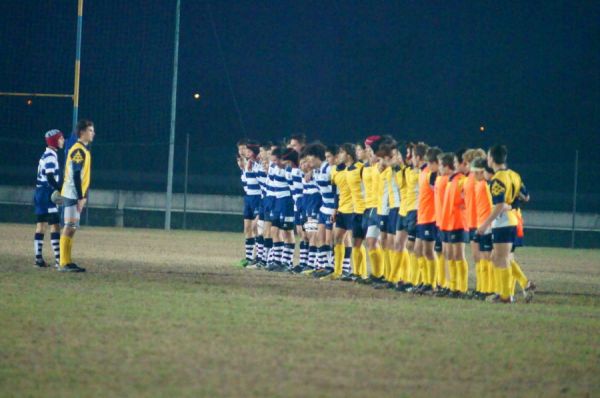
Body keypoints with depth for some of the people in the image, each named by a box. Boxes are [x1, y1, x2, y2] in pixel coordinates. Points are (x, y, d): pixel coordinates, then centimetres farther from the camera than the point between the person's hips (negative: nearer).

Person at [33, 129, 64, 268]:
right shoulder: (51, 156, -14)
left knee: (41, 225, 9)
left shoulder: (46, 155, 16)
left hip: (40, 193, 10)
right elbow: (50, 178, -22)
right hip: (47, 193, -10)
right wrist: (60, 190, -21)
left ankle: (38, 258, 8)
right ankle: (58, 259, -15)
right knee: (55, 225, -10)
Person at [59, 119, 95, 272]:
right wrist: (80, 197, -21)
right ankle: (64, 263, -10)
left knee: (71, 228, 10)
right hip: (73, 195, -10)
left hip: (76, 195, 10)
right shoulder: (78, 150, -14)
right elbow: (76, 175, -19)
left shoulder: (84, 150, 16)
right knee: (70, 227, -9)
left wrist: (82, 196, 18)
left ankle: (67, 262, 13)